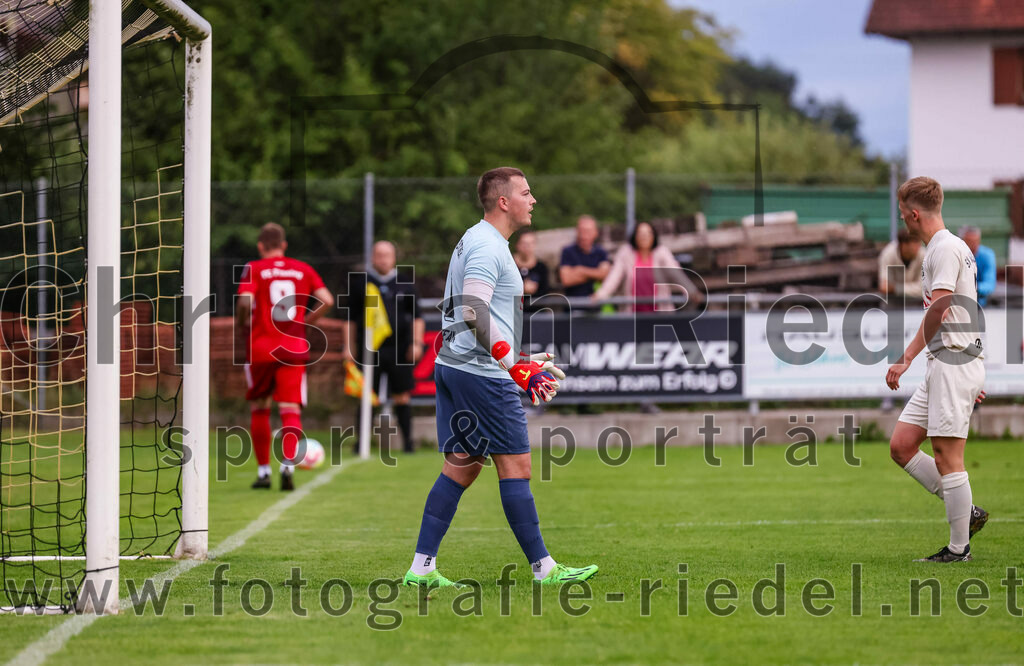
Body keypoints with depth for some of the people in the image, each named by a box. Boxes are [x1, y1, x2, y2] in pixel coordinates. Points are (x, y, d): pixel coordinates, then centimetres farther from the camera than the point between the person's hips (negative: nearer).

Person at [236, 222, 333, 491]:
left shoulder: (254, 269, -1)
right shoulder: (303, 269, 8)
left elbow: (245, 301, -16)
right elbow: (327, 300, 0)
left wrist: (242, 323, 3)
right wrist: (304, 322, 12)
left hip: (261, 348, -1)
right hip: (294, 349, 1)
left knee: (259, 408, 15)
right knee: (291, 410, -2)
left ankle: (263, 470, 17)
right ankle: (288, 463, -25)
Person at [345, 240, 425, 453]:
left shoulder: (405, 284, 10)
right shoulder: (361, 283, 7)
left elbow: (417, 317, 13)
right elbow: (352, 319, 11)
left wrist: (416, 343, 3)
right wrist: (350, 347, 5)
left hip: (399, 348, 1)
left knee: (402, 395, 1)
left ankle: (408, 439, 8)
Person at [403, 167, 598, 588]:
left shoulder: (475, 241, 19)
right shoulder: (487, 246, -14)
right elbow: (473, 312, -24)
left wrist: (518, 362, 27)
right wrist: (515, 365, -24)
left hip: (453, 365, 10)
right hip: (482, 373, -10)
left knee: (461, 467, 9)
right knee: (515, 466, -5)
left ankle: (422, 568, 6)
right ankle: (543, 569, -1)